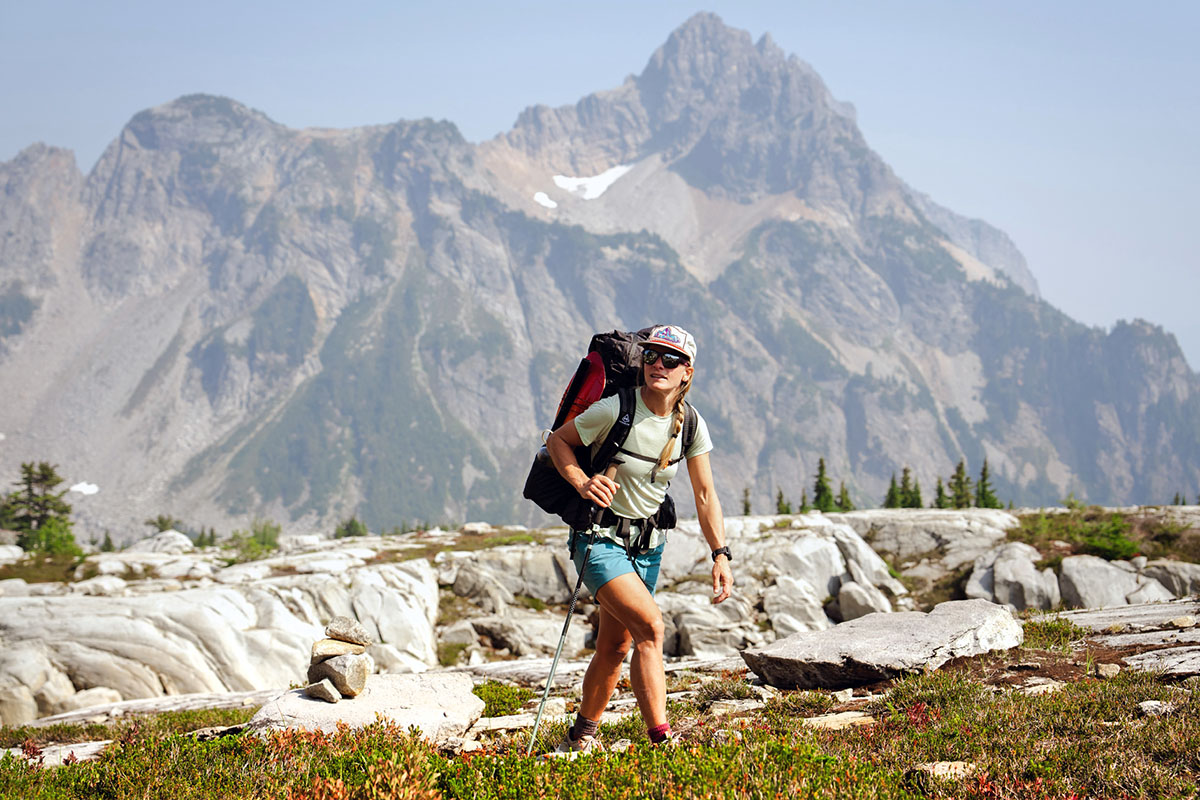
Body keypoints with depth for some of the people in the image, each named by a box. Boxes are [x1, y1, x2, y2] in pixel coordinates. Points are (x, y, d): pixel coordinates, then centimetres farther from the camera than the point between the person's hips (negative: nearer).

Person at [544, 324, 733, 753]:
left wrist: (720, 554, -7)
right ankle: (662, 740, -27)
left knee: (615, 646, 13)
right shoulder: (616, 410, -19)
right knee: (650, 626, -24)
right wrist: (583, 482, -23)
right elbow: (557, 441, -6)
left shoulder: (691, 424, -4)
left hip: (647, 543, 6)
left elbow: (705, 496, 2)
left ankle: (583, 731, 34)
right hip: (600, 537, -6)